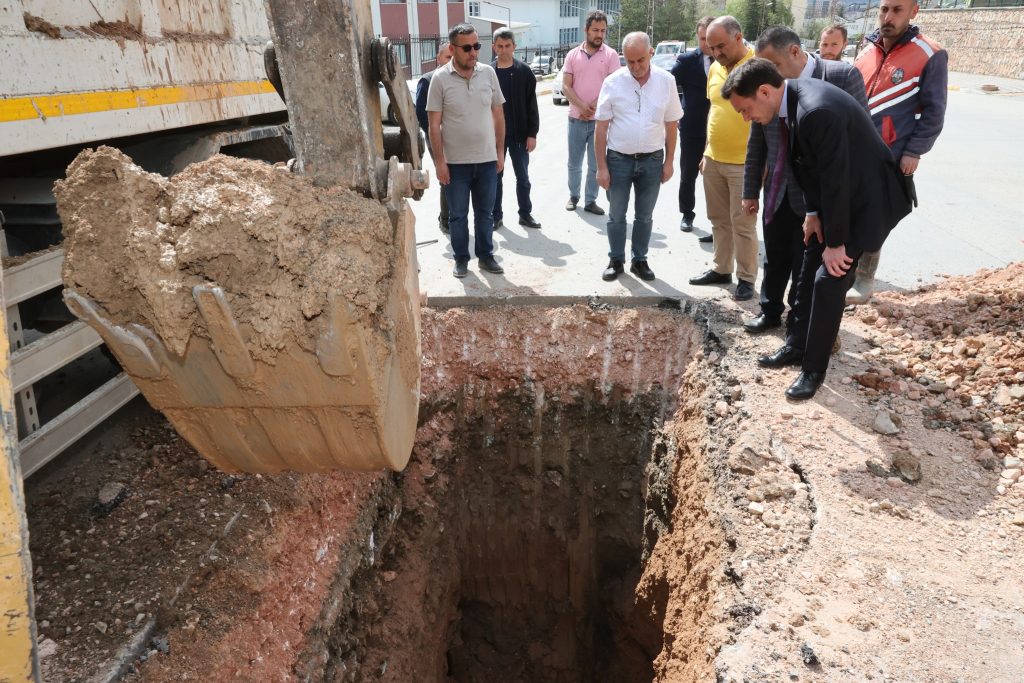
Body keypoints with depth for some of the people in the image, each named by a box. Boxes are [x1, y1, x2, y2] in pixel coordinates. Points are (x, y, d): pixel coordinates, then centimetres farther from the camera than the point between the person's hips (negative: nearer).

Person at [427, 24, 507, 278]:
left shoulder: (488, 73, 1)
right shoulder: (440, 79, -7)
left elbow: (498, 115, 8)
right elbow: (434, 124, -6)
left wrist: (500, 151, 5)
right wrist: (439, 161, -10)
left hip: (487, 159, 2)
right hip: (455, 161, -2)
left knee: (484, 212, 13)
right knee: (457, 215, 8)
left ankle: (486, 255, 26)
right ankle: (461, 258, 23)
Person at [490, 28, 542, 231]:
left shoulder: (524, 72, -1)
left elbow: (532, 106, -1)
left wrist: (532, 134, -6)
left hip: (519, 134, 0)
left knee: (523, 177, 8)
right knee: (495, 177, 7)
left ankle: (525, 213, 20)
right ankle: (496, 216, 16)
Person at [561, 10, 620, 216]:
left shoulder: (611, 55, -1)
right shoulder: (573, 55, 4)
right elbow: (565, 86, -1)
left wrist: (593, 107, -15)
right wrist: (582, 106, -14)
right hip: (576, 119, 2)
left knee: (595, 164, 5)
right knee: (574, 162, 11)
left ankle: (590, 201, 15)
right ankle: (573, 196, 27)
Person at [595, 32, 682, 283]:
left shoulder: (666, 81, -3)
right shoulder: (613, 83, -7)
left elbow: (671, 125, 4)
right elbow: (601, 127, -4)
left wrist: (668, 162, 3)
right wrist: (601, 166, -6)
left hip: (652, 159, 1)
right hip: (618, 159, -1)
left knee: (644, 216, 12)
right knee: (616, 215, 9)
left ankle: (640, 261, 25)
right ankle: (616, 261, 23)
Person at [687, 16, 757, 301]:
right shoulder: (715, 68, 9)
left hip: (744, 163, -7)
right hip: (713, 160, 7)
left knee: (742, 223, 1)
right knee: (719, 220, 15)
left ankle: (746, 278, 13)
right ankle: (721, 269, 28)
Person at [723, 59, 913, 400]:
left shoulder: (818, 111, -33)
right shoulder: (794, 97, -4)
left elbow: (836, 181, -28)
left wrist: (836, 243, -19)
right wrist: (814, 213, 3)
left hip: (865, 198, -9)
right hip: (833, 195, 9)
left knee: (829, 279, -9)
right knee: (809, 271, 13)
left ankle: (814, 369, 3)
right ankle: (797, 346, 27)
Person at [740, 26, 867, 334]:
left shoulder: (843, 76, -12)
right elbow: (756, 144, 6)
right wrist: (750, 191, 8)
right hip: (777, 194, 3)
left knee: (807, 267, 8)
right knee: (774, 261, 17)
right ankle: (770, 311, 38)